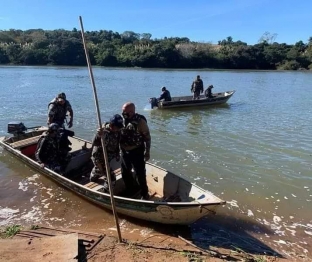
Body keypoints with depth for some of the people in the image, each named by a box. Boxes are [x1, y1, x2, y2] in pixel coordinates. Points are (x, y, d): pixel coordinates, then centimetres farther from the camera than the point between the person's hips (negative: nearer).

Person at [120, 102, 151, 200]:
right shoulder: (122, 120, -4)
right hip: (124, 151, 6)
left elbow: (147, 137, -12)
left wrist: (147, 152, -10)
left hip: (137, 152, -6)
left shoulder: (140, 121, -18)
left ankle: (144, 193, 26)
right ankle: (130, 191, 40)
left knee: (140, 174, 6)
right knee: (125, 173, 18)